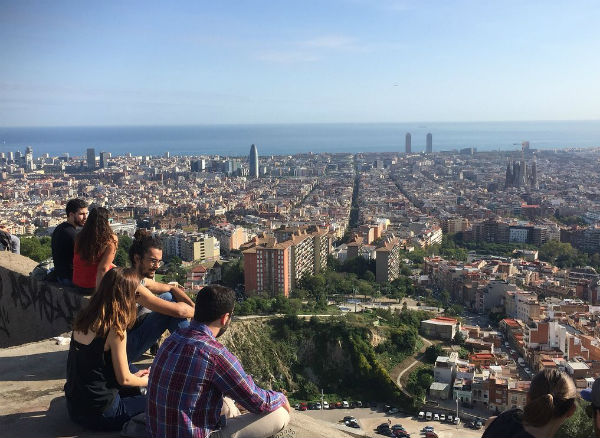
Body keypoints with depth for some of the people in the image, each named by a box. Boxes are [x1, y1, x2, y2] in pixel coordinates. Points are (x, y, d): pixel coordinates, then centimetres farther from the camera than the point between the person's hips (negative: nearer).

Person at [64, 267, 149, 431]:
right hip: (98, 414, -8)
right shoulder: (115, 329, -22)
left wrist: (134, 376, 19)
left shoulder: (83, 319, 1)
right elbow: (123, 379, -14)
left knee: (132, 392, 27)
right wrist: (144, 381, 8)